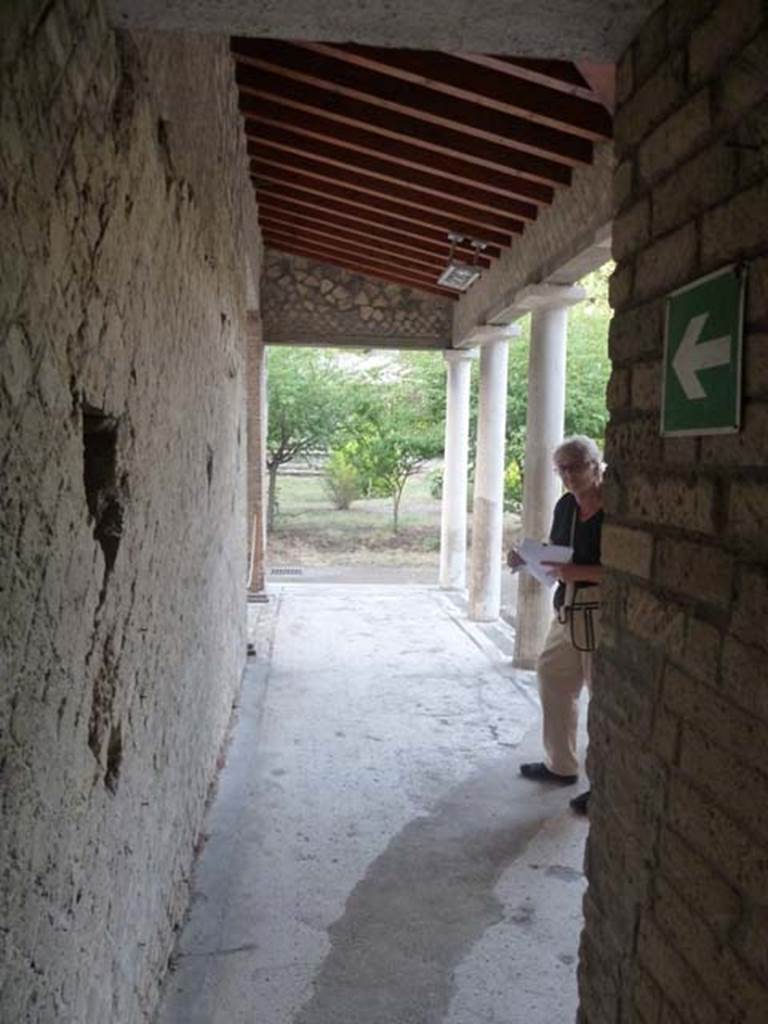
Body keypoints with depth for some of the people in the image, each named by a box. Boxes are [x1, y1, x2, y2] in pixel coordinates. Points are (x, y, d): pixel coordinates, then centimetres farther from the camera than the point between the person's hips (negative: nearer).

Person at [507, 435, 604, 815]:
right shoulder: (566, 505, 6)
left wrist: (578, 571, -28)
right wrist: (526, 558, -2)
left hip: (602, 614, -9)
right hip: (568, 610, 9)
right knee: (553, 679, 18)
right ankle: (561, 764, 36)